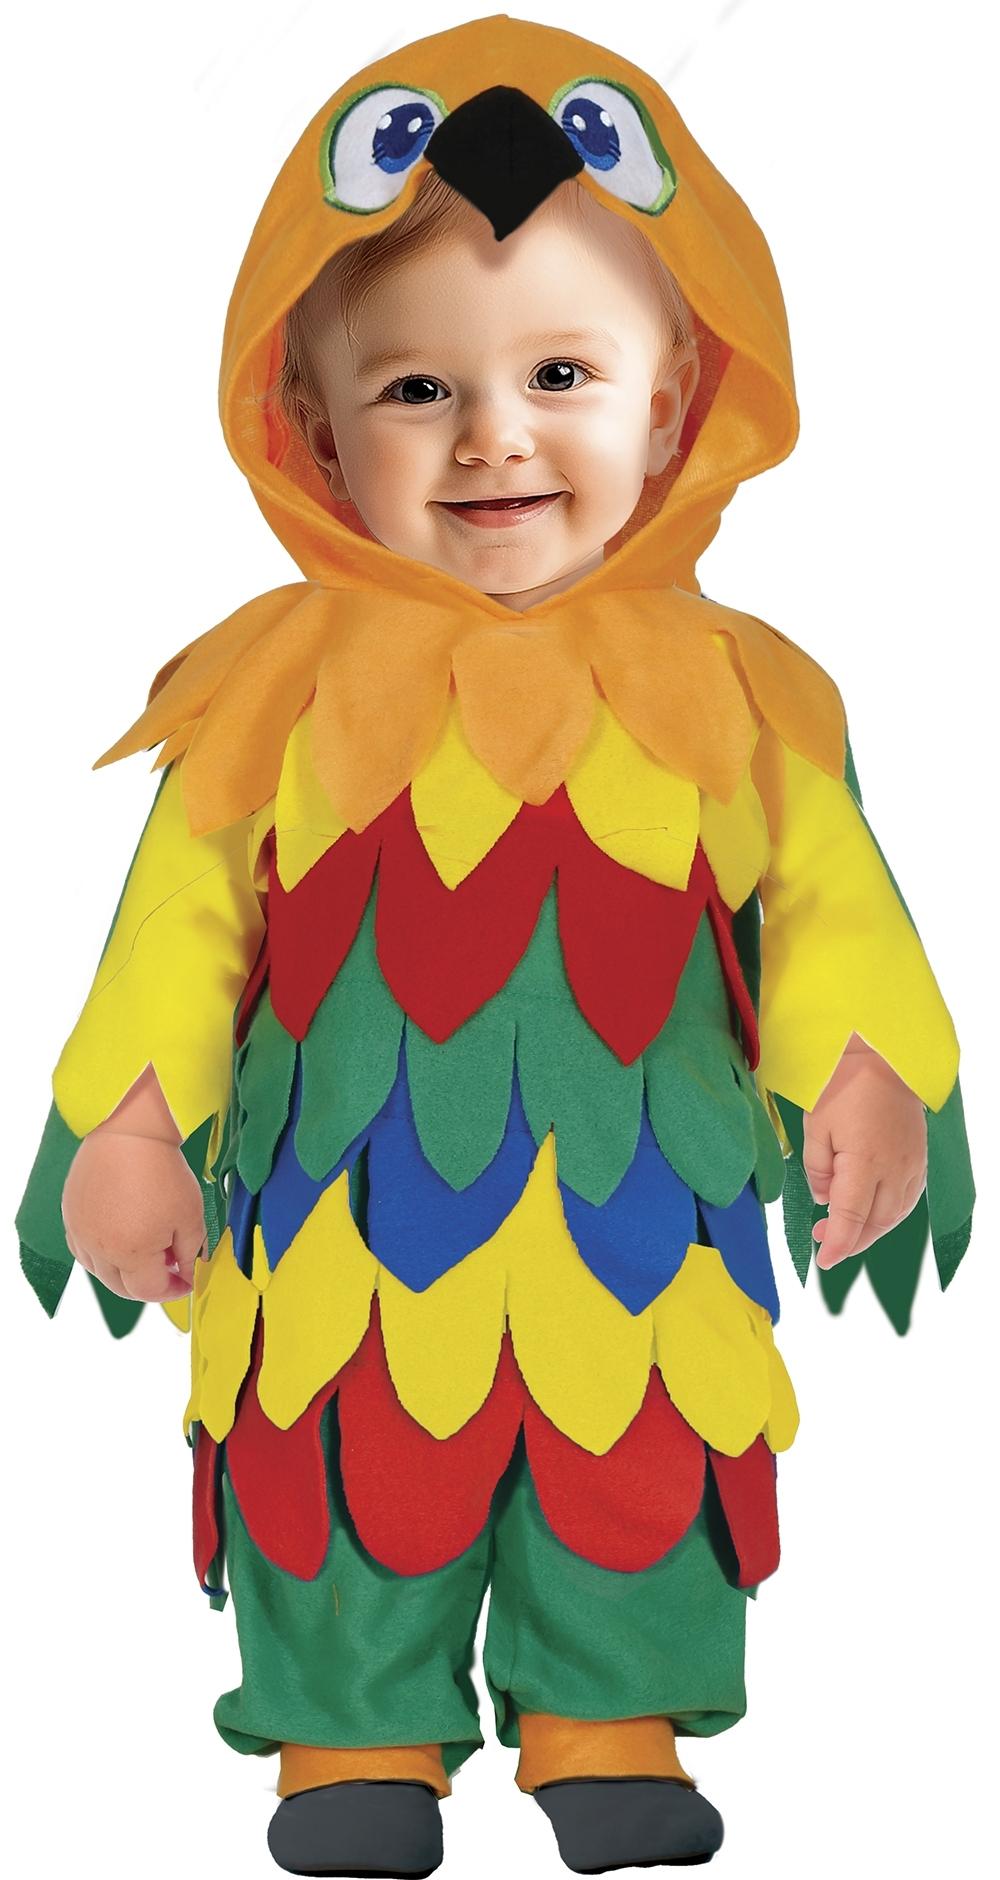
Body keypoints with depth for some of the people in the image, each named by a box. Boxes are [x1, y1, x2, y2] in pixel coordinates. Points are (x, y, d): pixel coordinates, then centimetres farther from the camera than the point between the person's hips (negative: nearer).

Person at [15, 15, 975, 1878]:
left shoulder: (727, 684, -1)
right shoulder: (282, 683, -3)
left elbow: (826, 903, 4)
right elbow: (187, 909, 2)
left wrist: (864, 1080, -10)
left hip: (639, 1212, 1)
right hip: (350, 1212, -1)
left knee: (630, 1487, 12)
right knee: (354, 1483, 9)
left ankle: (609, 1724, 33)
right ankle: (359, 1731, 29)